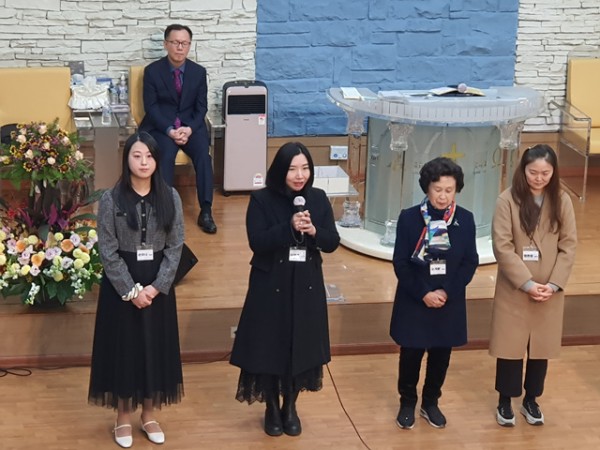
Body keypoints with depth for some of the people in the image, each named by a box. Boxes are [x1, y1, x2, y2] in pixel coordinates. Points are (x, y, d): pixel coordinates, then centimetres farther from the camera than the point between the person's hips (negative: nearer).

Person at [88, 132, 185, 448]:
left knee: (156, 347, 9)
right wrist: (131, 290, -15)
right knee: (123, 347, 4)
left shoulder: (171, 197, 0)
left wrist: (157, 286, -11)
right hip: (121, 284, -2)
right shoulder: (111, 199, -7)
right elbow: (107, 251, -9)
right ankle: (123, 417, 18)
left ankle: (149, 415, 23)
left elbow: (175, 246, -1)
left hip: (158, 284, 2)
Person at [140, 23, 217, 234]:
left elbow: (201, 107, 4)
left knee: (203, 154, -27)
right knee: (166, 153, -33)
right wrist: (169, 130, -19)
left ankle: (206, 211, -26)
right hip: (161, 125, -2)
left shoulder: (199, 71, 5)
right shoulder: (152, 70, -2)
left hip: (190, 125, 2)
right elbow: (151, 107, -5)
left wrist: (189, 129, -15)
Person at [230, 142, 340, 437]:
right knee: (269, 346, 4)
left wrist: (313, 231, -21)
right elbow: (257, 242, -18)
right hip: (270, 285, -3)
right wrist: (289, 227, -29)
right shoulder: (261, 199, -9)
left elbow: (333, 243, 0)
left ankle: (290, 407, 28)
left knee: (302, 346, 10)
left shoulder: (318, 199, 0)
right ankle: (272, 408, 24)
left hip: (307, 285, 3)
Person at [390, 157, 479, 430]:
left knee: (441, 355, 13)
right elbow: (401, 263, -9)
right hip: (414, 301, -2)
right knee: (411, 354, 8)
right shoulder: (409, 217, -10)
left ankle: (430, 402, 32)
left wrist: (447, 292, -13)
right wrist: (423, 294, -15)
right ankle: (407, 403, 28)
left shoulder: (465, 220, -4)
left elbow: (470, 262, -3)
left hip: (450, 302, 2)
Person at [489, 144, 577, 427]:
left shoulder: (561, 201, -1)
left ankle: (531, 400, 26)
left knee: (542, 345, 10)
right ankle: (505, 402, 20)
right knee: (510, 345, 5)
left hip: (550, 289, 3)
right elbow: (502, 246, -13)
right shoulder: (508, 200, -10)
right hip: (514, 288, -2)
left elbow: (569, 245, 0)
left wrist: (554, 284, -11)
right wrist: (527, 283, -17)